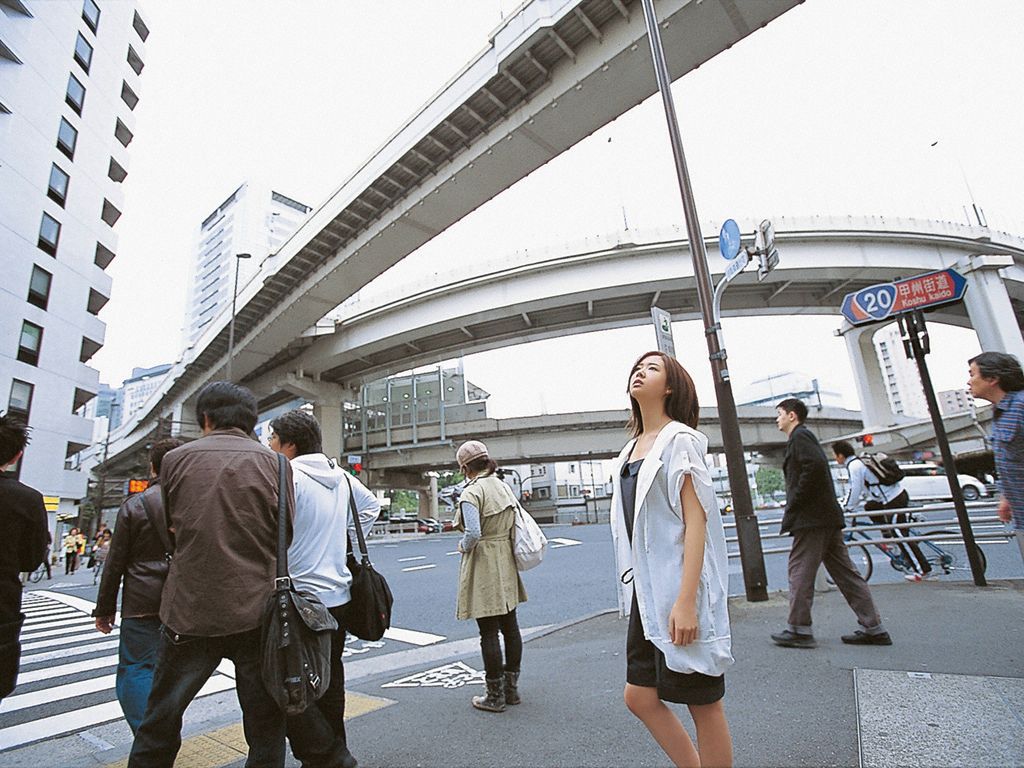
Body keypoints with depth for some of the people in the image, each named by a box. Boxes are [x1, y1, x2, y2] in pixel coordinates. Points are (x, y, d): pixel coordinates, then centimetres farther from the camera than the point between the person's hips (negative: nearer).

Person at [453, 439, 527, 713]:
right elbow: (517, 523, 11)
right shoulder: (504, 486, 6)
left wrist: (463, 546, -8)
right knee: (510, 626, 15)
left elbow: (473, 533, -27)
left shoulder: (472, 492, -17)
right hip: (506, 563, 8)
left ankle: (495, 696, 17)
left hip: (482, 567, -7)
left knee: (489, 632, 4)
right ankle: (512, 688, 28)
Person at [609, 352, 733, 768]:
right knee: (639, 696, 13)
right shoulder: (631, 450, 13)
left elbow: (696, 519, -15)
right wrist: (635, 589, 18)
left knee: (703, 704, 7)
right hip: (646, 591, 8)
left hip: (680, 587, -8)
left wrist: (686, 600, -21)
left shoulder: (680, 440, -8)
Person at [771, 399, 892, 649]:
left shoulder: (800, 436, -8)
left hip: (811, 517, -10)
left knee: (800, 570, -4)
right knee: (844, 571, 11)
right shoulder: (804, 437, 22)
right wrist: (793, 506, 13)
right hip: (827, 516, 10)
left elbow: (815, 465, -23)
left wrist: (793, 504, -17)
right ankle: (873, 628, 15)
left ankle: (798, 630, 1)